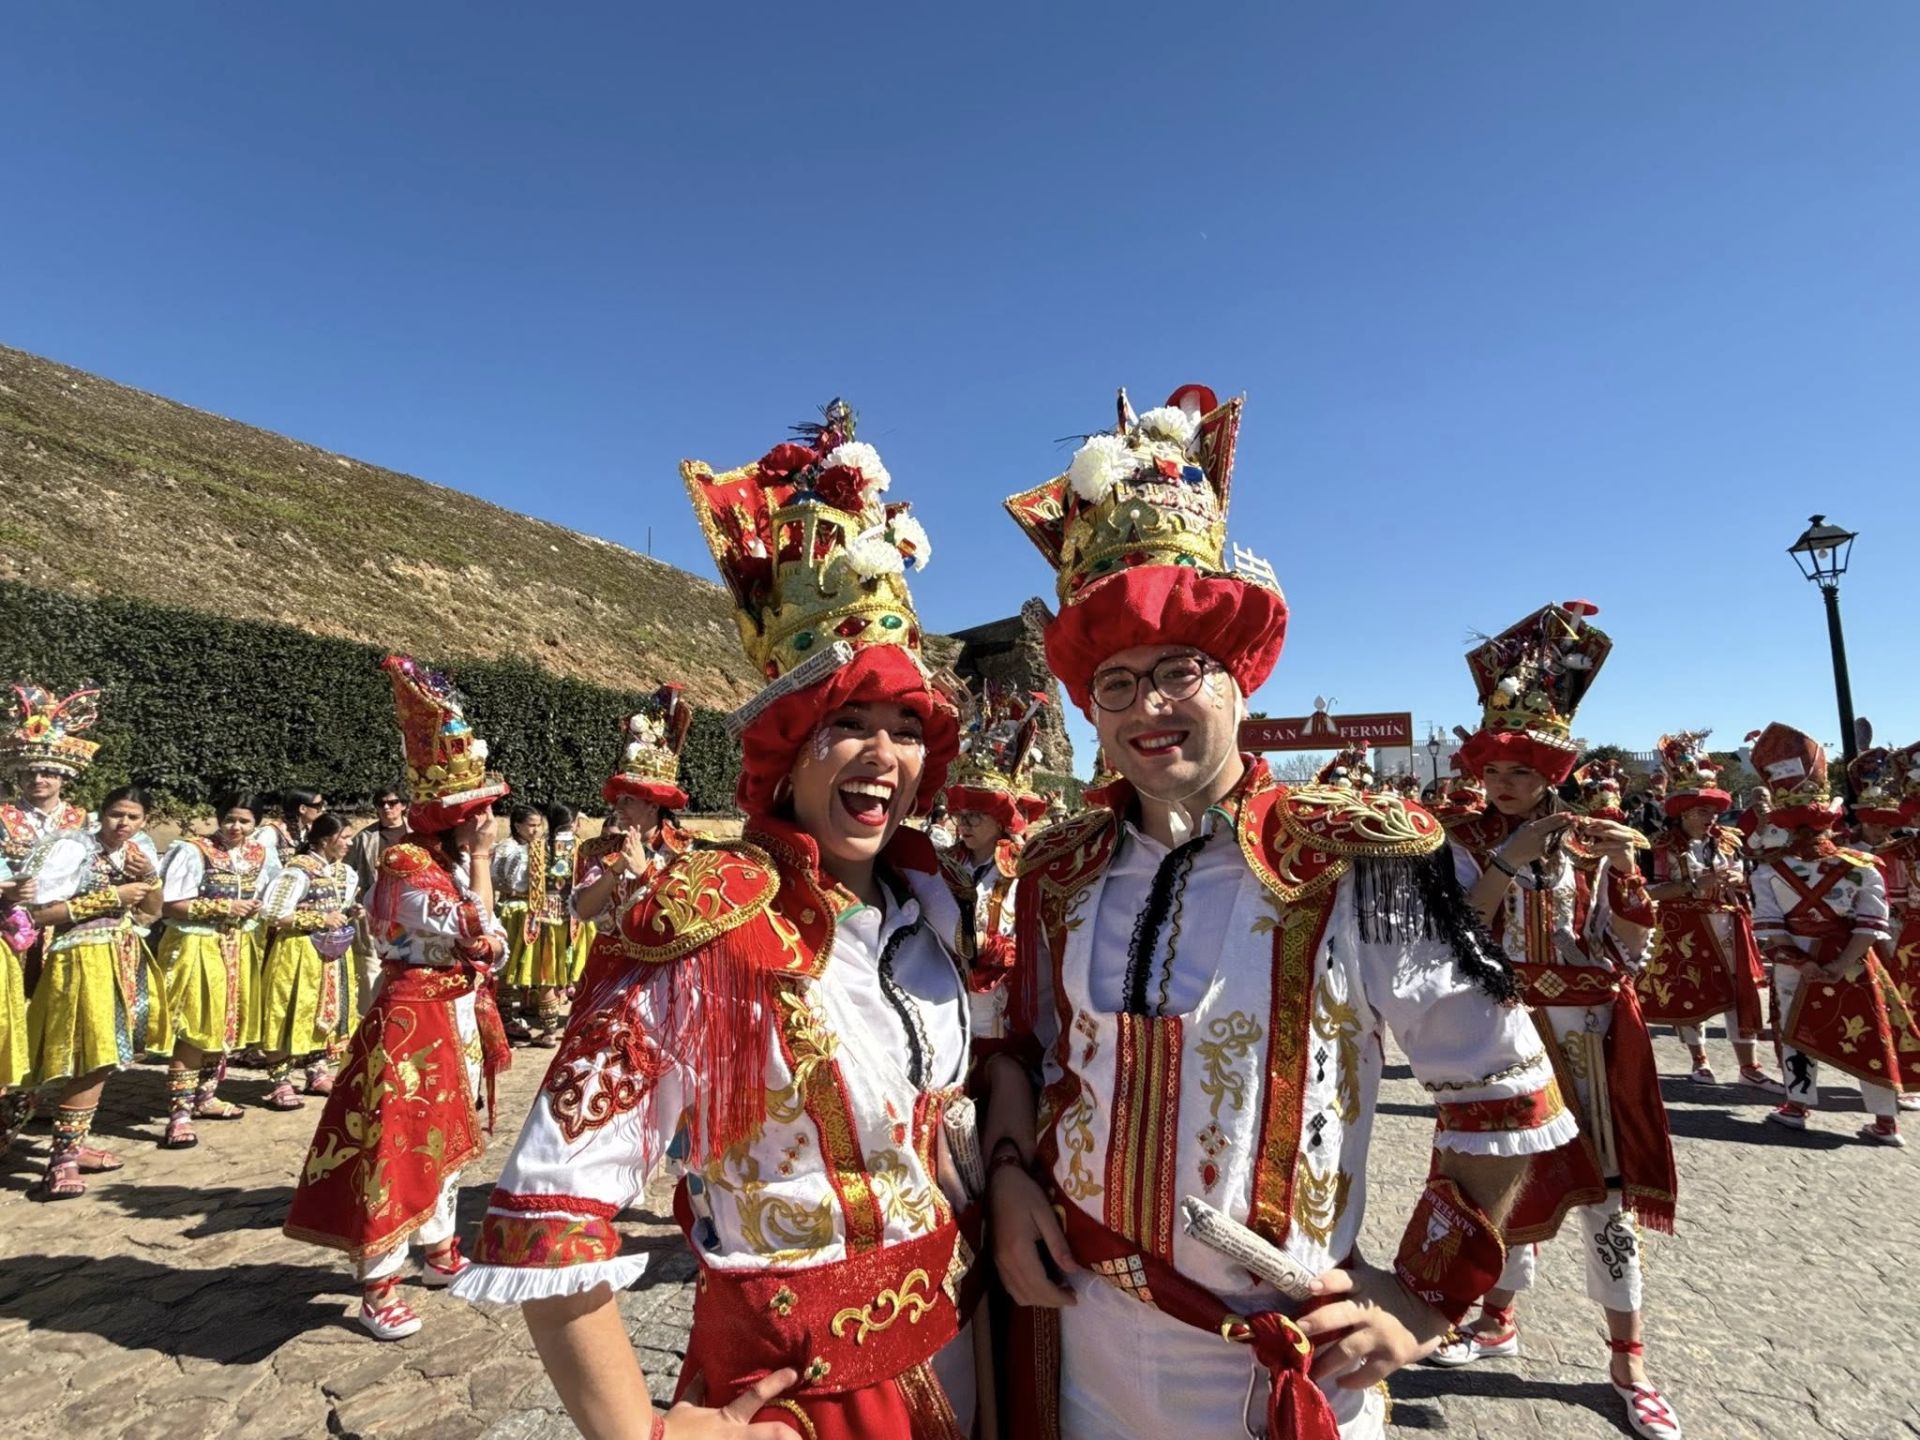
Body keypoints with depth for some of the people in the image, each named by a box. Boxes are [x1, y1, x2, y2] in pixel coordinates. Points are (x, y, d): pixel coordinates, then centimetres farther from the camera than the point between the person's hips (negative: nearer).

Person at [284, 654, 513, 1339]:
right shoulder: (407, 866, -20)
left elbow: (489, 947, 15)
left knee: (444, 1135, 20)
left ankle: (439, 1251, 36)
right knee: (396, 1143, 0)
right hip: (412, 1018, -9)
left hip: (457, 1014, 9)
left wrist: (488, 947, -5)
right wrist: (481, 861, -21)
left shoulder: (453, 858, 7)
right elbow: (475, 932, -23)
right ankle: (378, 1287, 14)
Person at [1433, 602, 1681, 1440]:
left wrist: (1624, 868, -17)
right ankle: (1499, 1320, 32)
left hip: (1590, 1035, 1)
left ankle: (1627, 1361, 25)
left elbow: (1633, 953, -2)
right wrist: (1508, 860, -25)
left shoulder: (1591, 840, 1)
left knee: (1605, 1189, 7)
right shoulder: (1467, 844, -4)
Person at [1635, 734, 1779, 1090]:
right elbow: (1649, 891, -16)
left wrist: (1739, 879, -7)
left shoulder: (1729, 840, 5)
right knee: (1689, 995, 7)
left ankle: (1749, 1067, 17)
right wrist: (1694, 884, -23)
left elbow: (1747, 877, 17)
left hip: (1729, 928, 4)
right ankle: (1700, 1061, 24)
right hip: (1685, 931, -4)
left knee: (1741, 994, 6)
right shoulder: (1662, 847, -11)